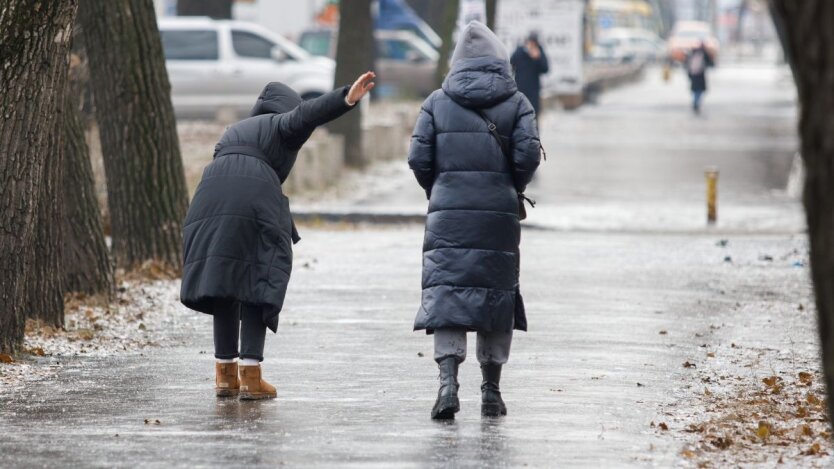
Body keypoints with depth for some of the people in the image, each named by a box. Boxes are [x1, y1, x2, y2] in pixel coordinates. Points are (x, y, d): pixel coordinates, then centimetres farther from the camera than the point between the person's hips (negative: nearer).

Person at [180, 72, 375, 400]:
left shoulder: (235, 131, 37)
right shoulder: (283, 125, 19)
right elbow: (306, 114, -3)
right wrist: (347, 99, -17)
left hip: (211, 196, 5)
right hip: (256, 198, -5)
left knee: (225, 283, 14)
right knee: (257, 285, 0)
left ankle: (225, 373, 15)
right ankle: (250, 375, -6)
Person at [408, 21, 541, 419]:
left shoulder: (438, 102, 5)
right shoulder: (516, 103, 3)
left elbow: (418, 157, 0)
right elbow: (528, 155, -6)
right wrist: (512, 190, 12)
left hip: (448, 212, 0)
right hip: (499, 217, 0)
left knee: (446, 295, -2)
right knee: (497, 297, 10)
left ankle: (448, 382, -20)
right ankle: (491, 392, 14)